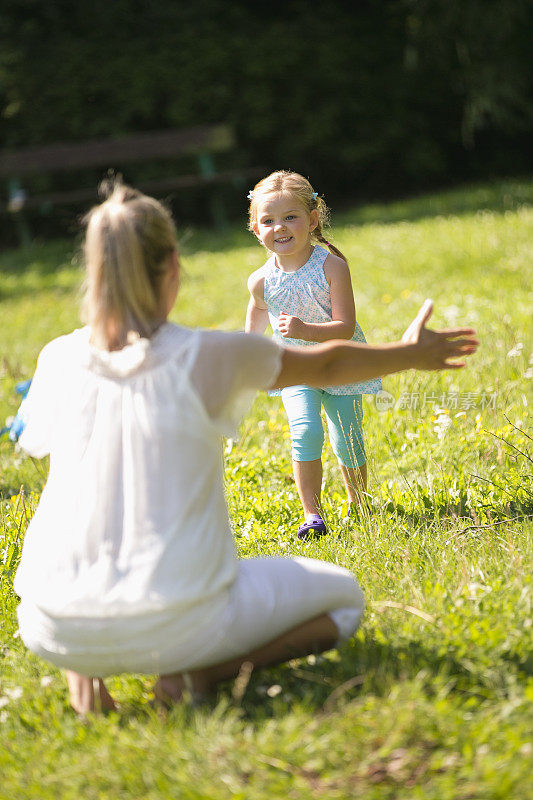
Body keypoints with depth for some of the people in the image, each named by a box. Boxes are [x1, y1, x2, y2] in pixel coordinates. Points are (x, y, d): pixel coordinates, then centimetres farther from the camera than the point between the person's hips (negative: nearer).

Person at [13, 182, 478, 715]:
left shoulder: (58, 361, -1)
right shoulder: (208, 357, -8)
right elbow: (325, 365, 10)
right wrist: (411, 355, 28)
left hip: (55, 631, 4)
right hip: (172, 621, -4)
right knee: (343, 597, 19)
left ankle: (80, 668, 10)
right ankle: (202, 672, -4)